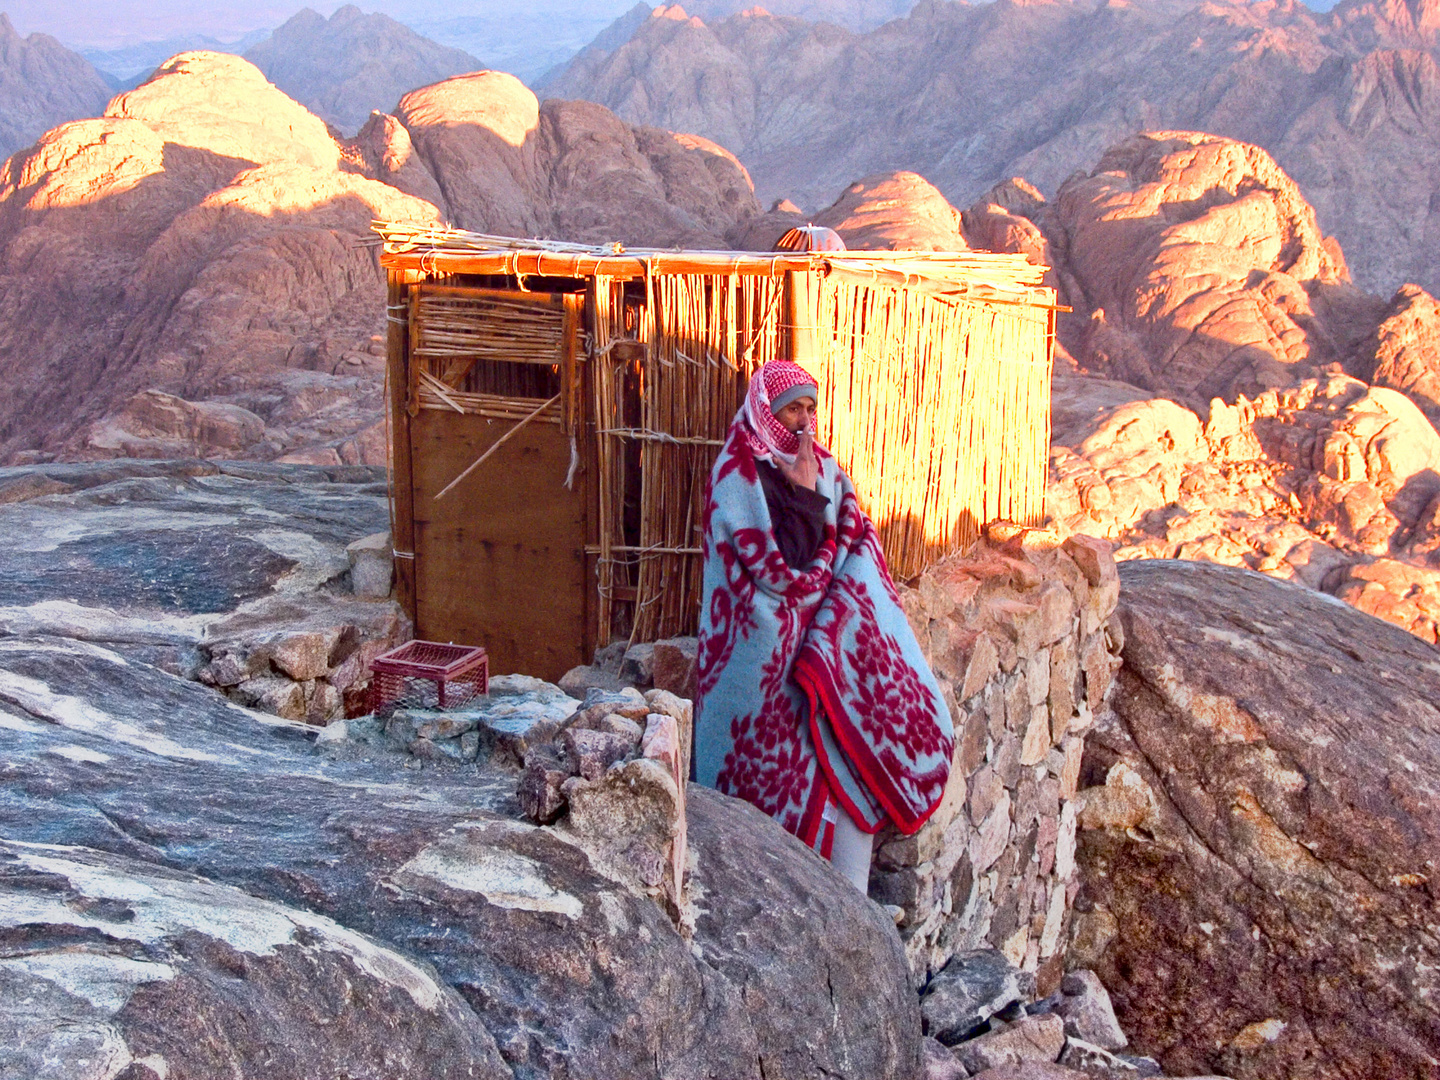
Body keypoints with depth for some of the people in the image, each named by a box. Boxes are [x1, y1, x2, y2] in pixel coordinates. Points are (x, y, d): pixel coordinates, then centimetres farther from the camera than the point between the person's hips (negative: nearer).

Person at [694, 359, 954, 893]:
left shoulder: (820, 465, 13)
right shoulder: (737, 477, -8)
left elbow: (854, 543, 7)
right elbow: (776, 569, -16)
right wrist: (807, 496, -11)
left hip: (827, 624, 6)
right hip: (770, 641, -6)